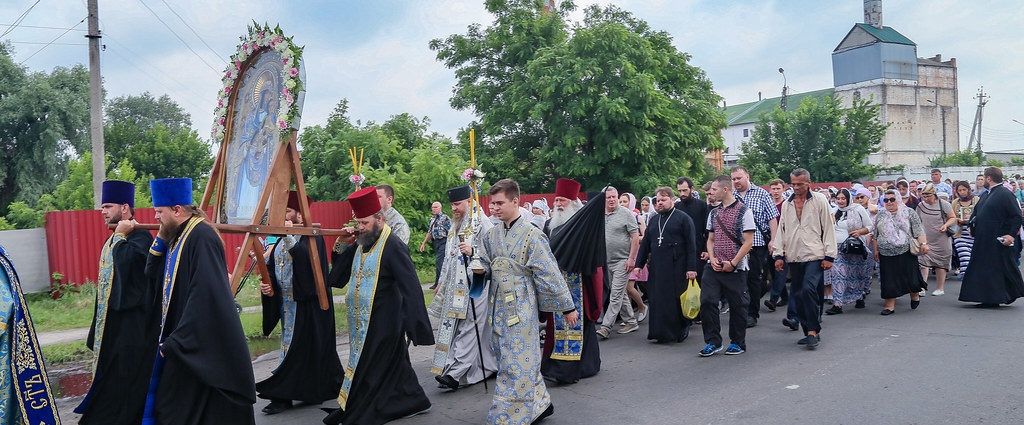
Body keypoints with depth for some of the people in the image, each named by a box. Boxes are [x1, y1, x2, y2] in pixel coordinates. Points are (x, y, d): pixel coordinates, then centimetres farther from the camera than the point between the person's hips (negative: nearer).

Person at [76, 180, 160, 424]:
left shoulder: (140, 237, -15)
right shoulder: (114, 239, 14)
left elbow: (123, 262, -32)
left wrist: (120, 235, -19)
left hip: (130, 324, -10)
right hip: (110, 320, 10)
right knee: (110, 374, 15)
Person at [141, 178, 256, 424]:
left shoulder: (202, 237, -20)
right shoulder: (177, 235, 10)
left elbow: (205, 296, -26)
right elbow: (152, 273, 15)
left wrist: (176, 341, -21)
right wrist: (160, 238, 3)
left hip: (200, 346, -9)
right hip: (182, 341, 9)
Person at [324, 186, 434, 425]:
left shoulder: (393, 246, -18)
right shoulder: (361, 243, 7)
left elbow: (411, 288, -21)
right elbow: (338, 277, 15)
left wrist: (415, 325, -23)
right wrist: (344, 245, 0)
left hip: (382, 322, -8)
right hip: (362, 320, 8)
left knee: (367, 369, 2)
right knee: (394, 364, 18)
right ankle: (414, 401, 32)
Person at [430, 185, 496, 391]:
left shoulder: (483, 225, -9)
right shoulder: (455, 227, 18)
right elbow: (449, 258, 23)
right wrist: (441, 283, 22)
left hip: (475, 287, -9)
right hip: (456, 288, 9)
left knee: (468, 328, -9)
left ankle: (456, 373, -11)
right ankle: (489, 366, 18)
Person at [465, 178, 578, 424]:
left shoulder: (532, 235, -12)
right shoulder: (491, 236, 6)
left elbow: (550, 274, -11)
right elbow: (485, 268, 11)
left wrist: (568, 307, -6)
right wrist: (472, 255, -9)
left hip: (521, 309, -6)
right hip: (499, 308, 6)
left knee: (516, 366, -2)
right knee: (522, 362, 15)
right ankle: (540, 404, 32)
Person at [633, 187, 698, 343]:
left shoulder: (683, 218, -1)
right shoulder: (653, 220, 17)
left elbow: (691, 245, -6)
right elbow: (645, 243, 19)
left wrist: (691, 268, -13)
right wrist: (638, 264, 11)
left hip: (676, 267, -5)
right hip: (656, 268, 5)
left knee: (677, 300, -2)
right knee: (657, 300, 3)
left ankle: (681, 330, 13)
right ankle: (660, 333, 11)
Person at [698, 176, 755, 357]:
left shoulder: (744, 211, -6)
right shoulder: (713, 213, 12)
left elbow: (748, 242, -9)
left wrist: (732, 263, -13)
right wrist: (712, 258, 0)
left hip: (735, 268, -5)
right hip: (714, 267, 5)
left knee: (737, 305, 4)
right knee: (707, 301, -3)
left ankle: (738, 343, 20)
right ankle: (713, 342, 8)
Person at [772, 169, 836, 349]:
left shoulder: (819, 200, 1)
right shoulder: (786, 204, 14)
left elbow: (828, 228, 0)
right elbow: (781, 230, 16)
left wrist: (829, 256, -5)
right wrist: (779, 254, 8)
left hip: (814, 256, -5)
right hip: (794, 257, 5)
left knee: (808, 290, -19)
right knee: (798, 296, 5)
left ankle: (813, 331, -10)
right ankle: (810, 333, 15)